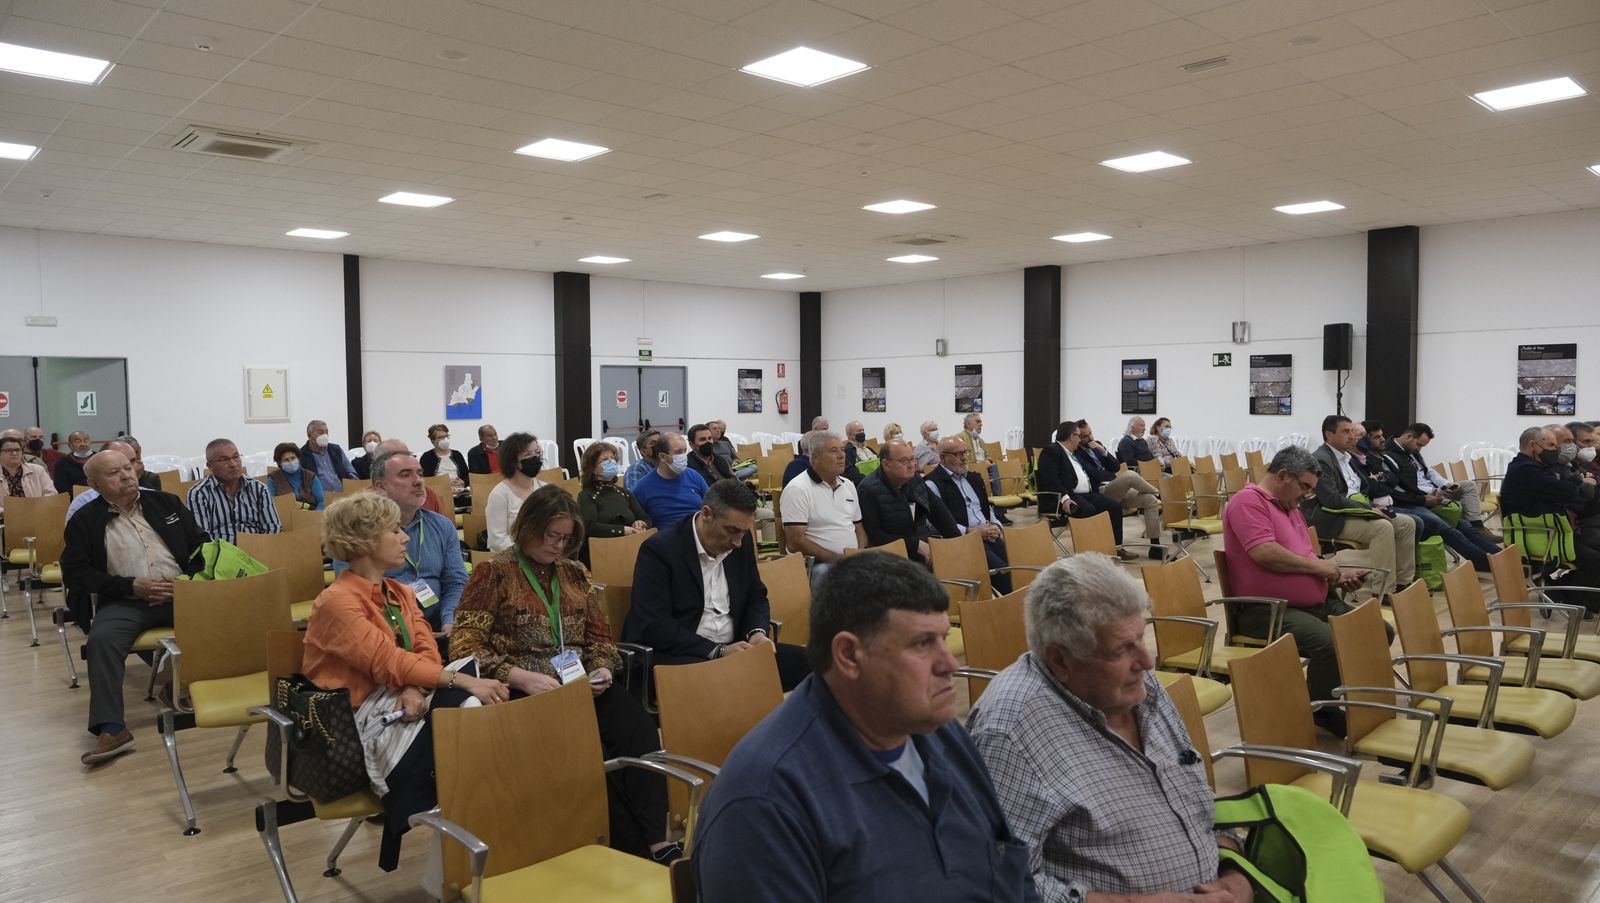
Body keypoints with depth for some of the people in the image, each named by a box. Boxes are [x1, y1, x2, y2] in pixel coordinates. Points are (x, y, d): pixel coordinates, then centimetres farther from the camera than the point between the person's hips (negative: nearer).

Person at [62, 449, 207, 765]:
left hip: (181, 594, 1)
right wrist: (132, 585, -10)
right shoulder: (85, 520, 8)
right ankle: (111, 729, -33)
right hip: (125, 602, -1)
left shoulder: (166, 503, 14)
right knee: (101, 639, -32)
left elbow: (202, 545, 14)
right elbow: (75, 572, 1)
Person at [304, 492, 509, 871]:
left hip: (405, 697, 7)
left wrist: (416, 689, -20)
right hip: (362, 712, -7)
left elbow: (427, 652, 3)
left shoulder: (401, 593, 14)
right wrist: (464, 680, -28)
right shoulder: (337, 602, -11)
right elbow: (390, 662, -21)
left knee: (477, 708, -23)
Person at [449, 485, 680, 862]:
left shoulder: (575, 574, 18)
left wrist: (601, 669, -2)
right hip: (523, 691, -4)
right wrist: (521, 677, -18)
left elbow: (600, 638, 22)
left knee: (639, 727, -28)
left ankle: (658, 841, -34)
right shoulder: (493, 573, 3)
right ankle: (634, 847, -23)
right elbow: (464, 646, -5)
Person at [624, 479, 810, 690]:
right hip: (678, 655, -7)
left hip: (733, 648, 7)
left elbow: (756, 596, 18)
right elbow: (654, 626, -18)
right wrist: (718, 651, -24)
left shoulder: (741, 541, 7)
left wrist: (757, 632, -5)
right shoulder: (658, 550, -13)